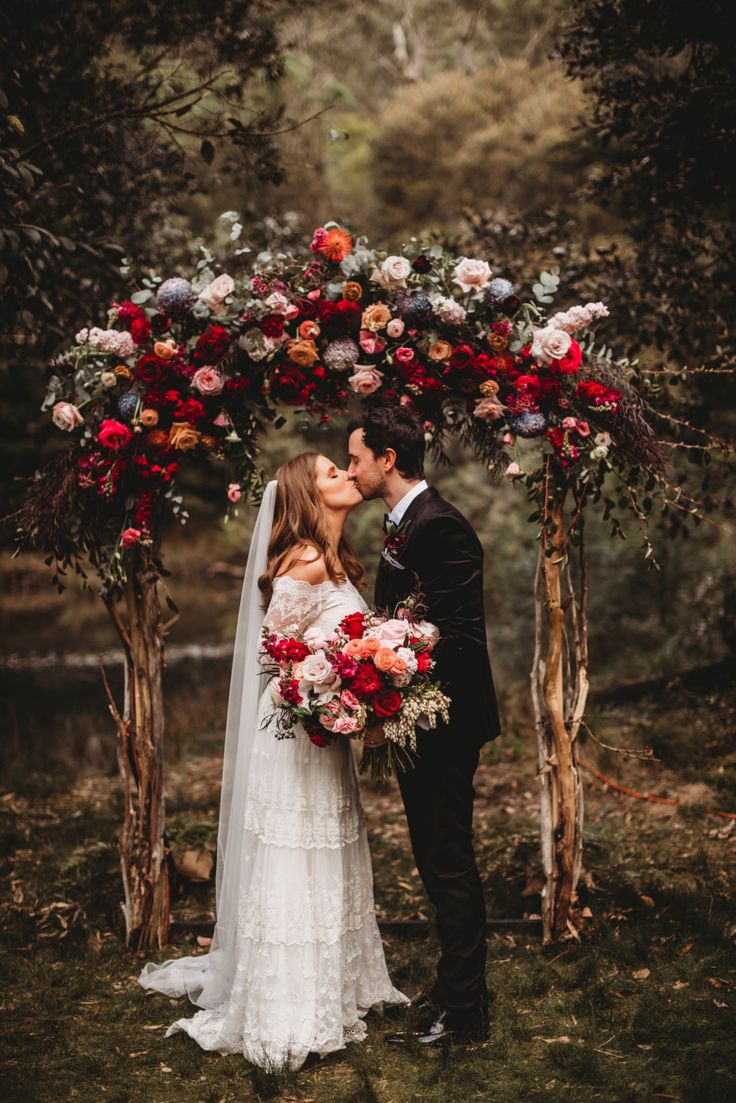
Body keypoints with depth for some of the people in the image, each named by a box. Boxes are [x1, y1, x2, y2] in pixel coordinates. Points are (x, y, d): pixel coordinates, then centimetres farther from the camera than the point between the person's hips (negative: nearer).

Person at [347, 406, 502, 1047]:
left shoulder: (439, 526, -19)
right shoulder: (403, 525, 13)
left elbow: (461, 634, -24)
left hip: (445, 722, -10)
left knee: (449, 863, -1)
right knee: (436, 861, 17)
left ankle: (462, 1013, 10)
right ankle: (455, 992, 30)